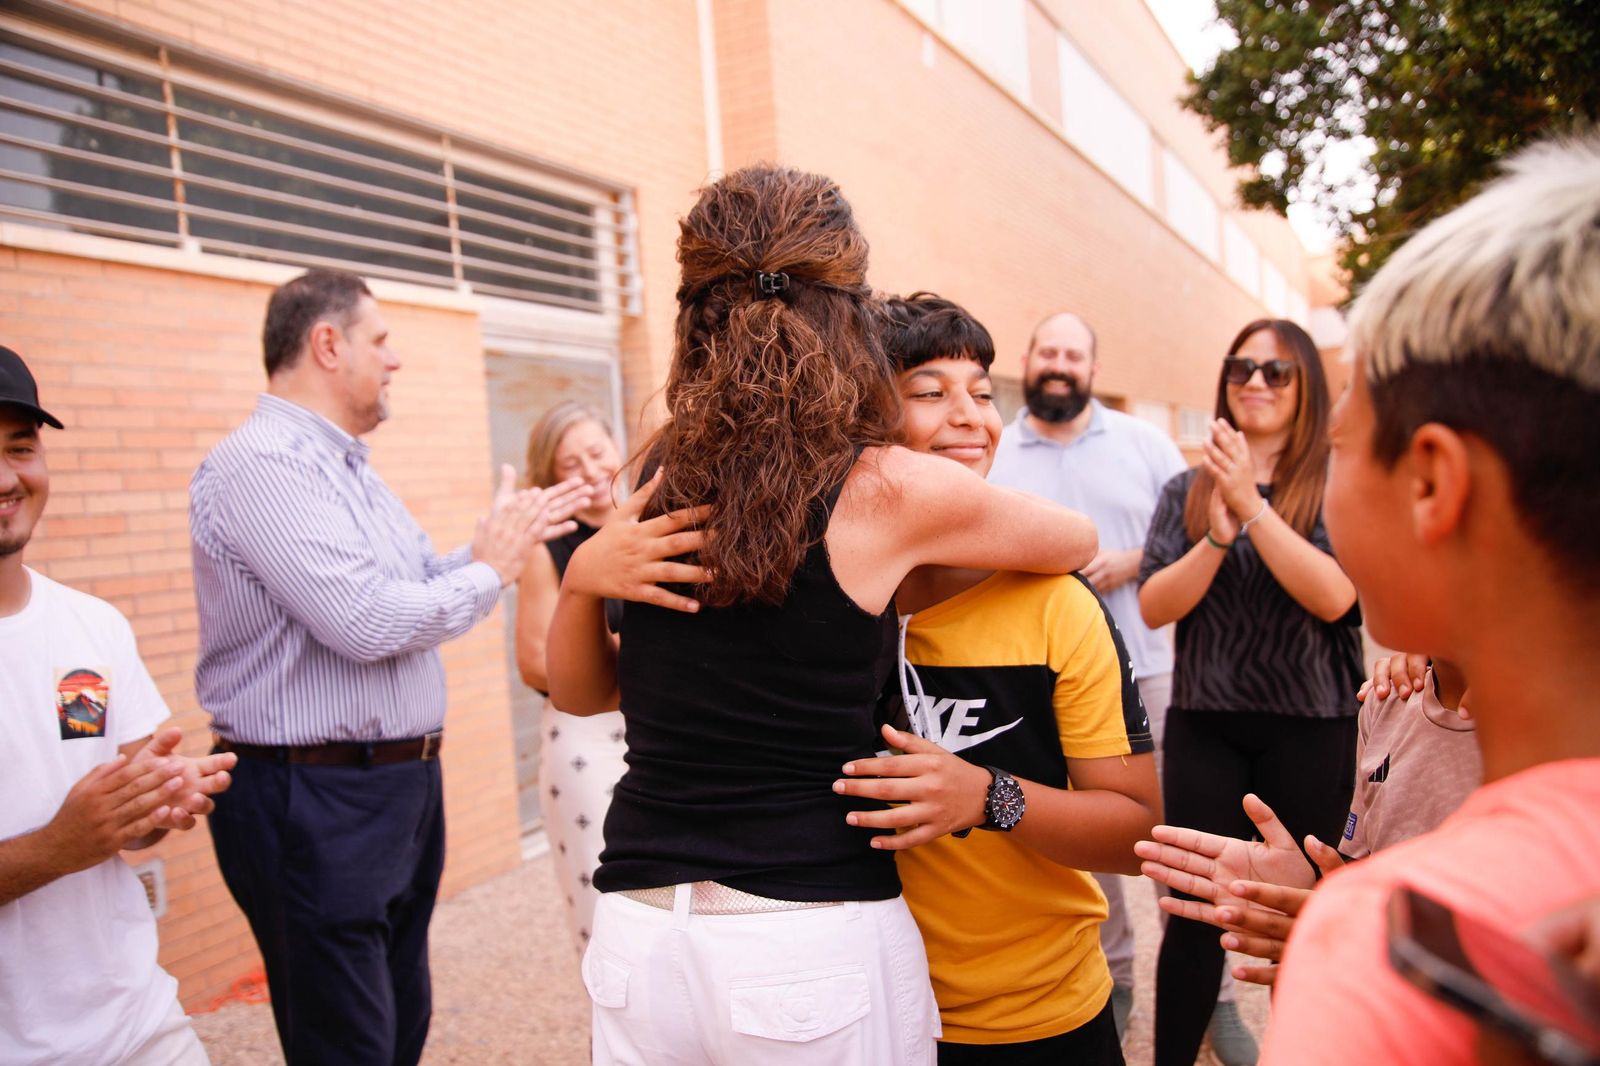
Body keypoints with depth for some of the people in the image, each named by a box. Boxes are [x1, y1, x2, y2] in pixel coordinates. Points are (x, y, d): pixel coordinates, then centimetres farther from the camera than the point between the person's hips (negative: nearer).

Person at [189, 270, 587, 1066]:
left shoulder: (348, 466, 15)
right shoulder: (260, 463, -17)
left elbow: (422, 585, 19)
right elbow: (366, 620, -25)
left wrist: (503, 541, 5)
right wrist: (489, 571, -11)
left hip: (402, 783, 10)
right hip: (315, 799, -10)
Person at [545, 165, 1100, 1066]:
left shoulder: (663, 488, -4)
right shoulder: (890, 491, -13)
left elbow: (581, 692, 12)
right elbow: (1079, 540, 9)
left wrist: (581, 578, -7)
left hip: (640, 931, 3)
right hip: (817, 941, -2)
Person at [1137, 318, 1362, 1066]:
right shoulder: (1188, 491, 5)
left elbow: (1334, 596, -16)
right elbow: (1154, 606, -4)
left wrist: (1252, 504, -21)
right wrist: (1218, 533, -18)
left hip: (1310, 727, -1)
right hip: (1204, 724, 1)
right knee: (1194, 911, 4)